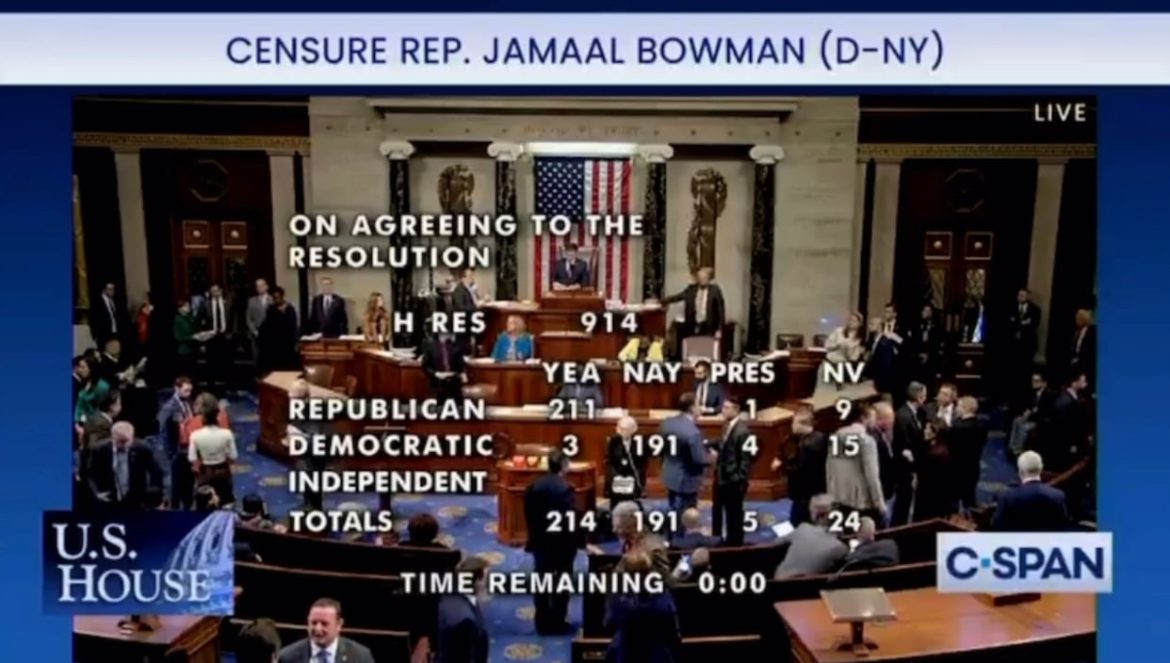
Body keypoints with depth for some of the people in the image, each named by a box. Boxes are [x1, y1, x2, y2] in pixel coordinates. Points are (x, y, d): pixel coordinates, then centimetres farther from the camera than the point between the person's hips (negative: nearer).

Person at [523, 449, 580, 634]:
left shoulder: (533, 487, -1)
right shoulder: (566, 488, -18)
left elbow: (528, 515, 4)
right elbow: (572, 519, -18)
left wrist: (534, 536, 13)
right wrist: (581, 542, -9)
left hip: (540, 541, 5)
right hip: (562, 542, -5)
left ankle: (543, 623, 17)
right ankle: (558, 622, 13)